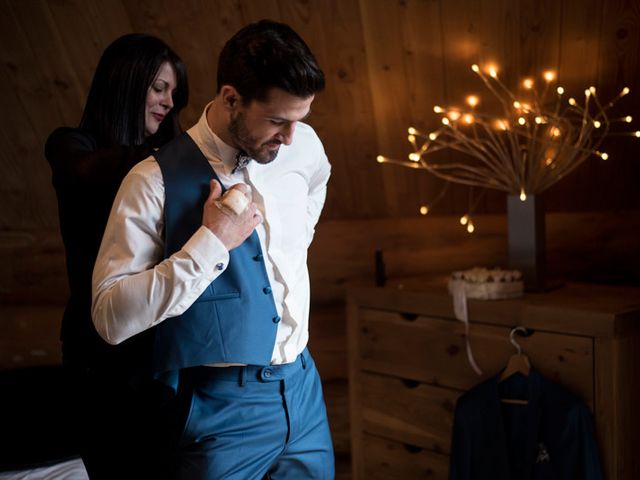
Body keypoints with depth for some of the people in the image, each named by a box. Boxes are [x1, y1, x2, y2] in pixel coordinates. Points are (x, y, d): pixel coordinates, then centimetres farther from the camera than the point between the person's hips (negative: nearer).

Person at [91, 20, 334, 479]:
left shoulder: (304, 146, 0)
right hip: (223, 408, -5)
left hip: (304, 390, 5)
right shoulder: (156, 182, -16)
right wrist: (212, 242, -24)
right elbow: (111, 318, -20)